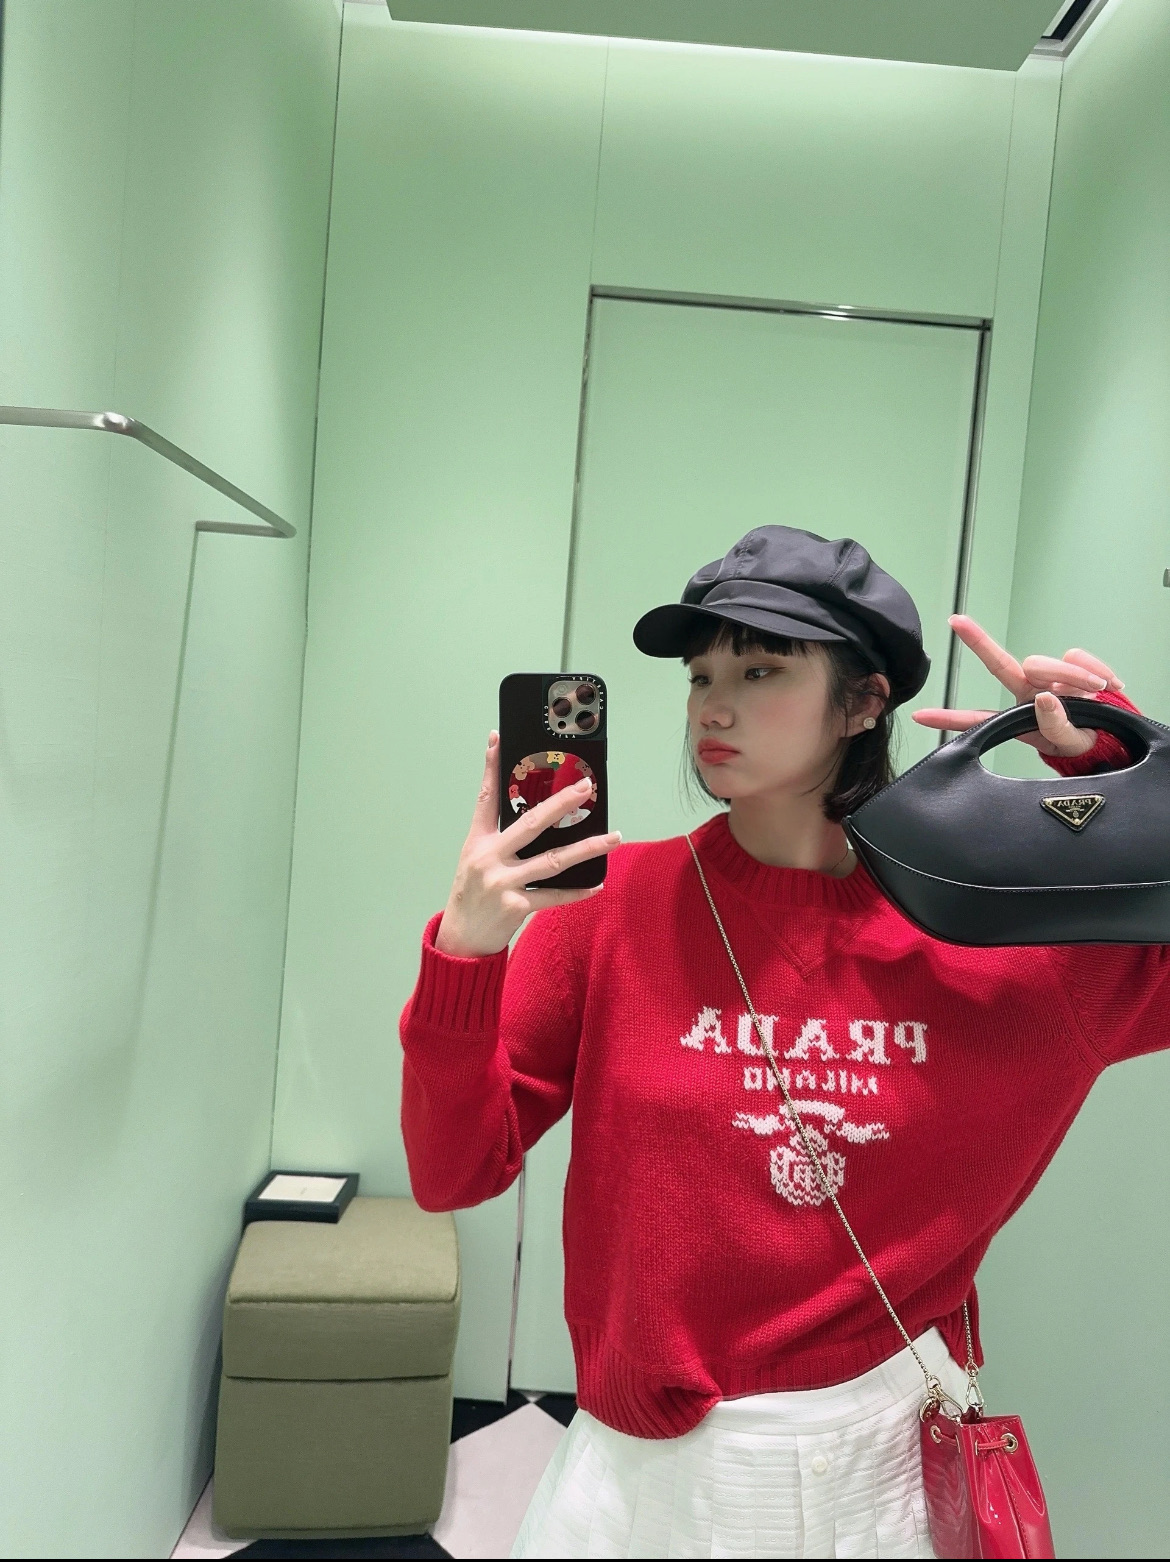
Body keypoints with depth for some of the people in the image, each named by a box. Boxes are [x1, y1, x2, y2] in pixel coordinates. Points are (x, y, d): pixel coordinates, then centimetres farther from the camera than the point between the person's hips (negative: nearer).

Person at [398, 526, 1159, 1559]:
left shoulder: (976, 928, -9)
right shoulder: (615, 899, -13)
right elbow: (454, 1175, -13)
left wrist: (1111, 756, -15)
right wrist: (463, 950, -30)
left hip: (889, 1464, 1)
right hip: (648, 1464, 0)